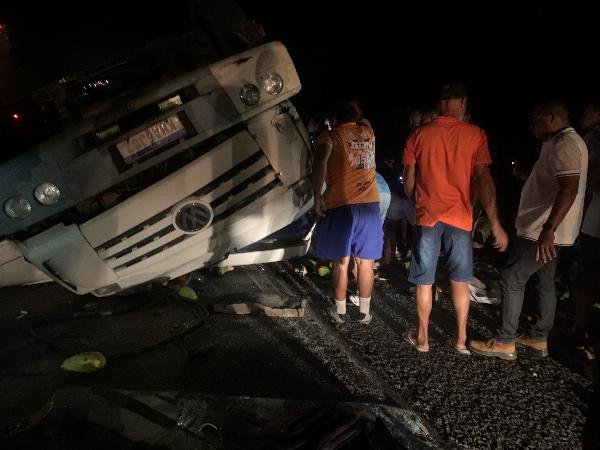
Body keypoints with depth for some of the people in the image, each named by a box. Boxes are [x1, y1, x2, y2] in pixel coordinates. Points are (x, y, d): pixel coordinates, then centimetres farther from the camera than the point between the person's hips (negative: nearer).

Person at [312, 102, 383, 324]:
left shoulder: (330, 135, 1)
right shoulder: (367, 131, 14)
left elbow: (319, 163, -18)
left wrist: (317, 197, -15)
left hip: (341, 205, -3)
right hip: (370, 205, 4)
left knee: (340, 262, 8)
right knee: (365, 262, 11)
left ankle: (340, 311, 19)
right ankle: (364, 312, 20)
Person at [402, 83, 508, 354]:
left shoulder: (418, 135, -1)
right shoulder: (475, 134, -4)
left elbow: (408, 181, 2)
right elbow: (483, 180, -9)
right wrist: (495, 225, -7)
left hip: (426, 216, 0)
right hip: (459, 218, 0)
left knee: (424, 281, 10)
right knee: (460, 280, 14)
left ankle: (422, 338, 20)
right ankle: (461, 339, 21)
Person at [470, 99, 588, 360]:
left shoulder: (565, 143, -18)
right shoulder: (562, 143, 16)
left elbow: (569, 188, -31)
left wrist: (548, 229, -37)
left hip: (542, 232, -11)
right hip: (545, 231, 11)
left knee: (511, 279, -6)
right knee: (545, 283, 15)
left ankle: (505, 342, 1)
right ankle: (539, 338, 25)